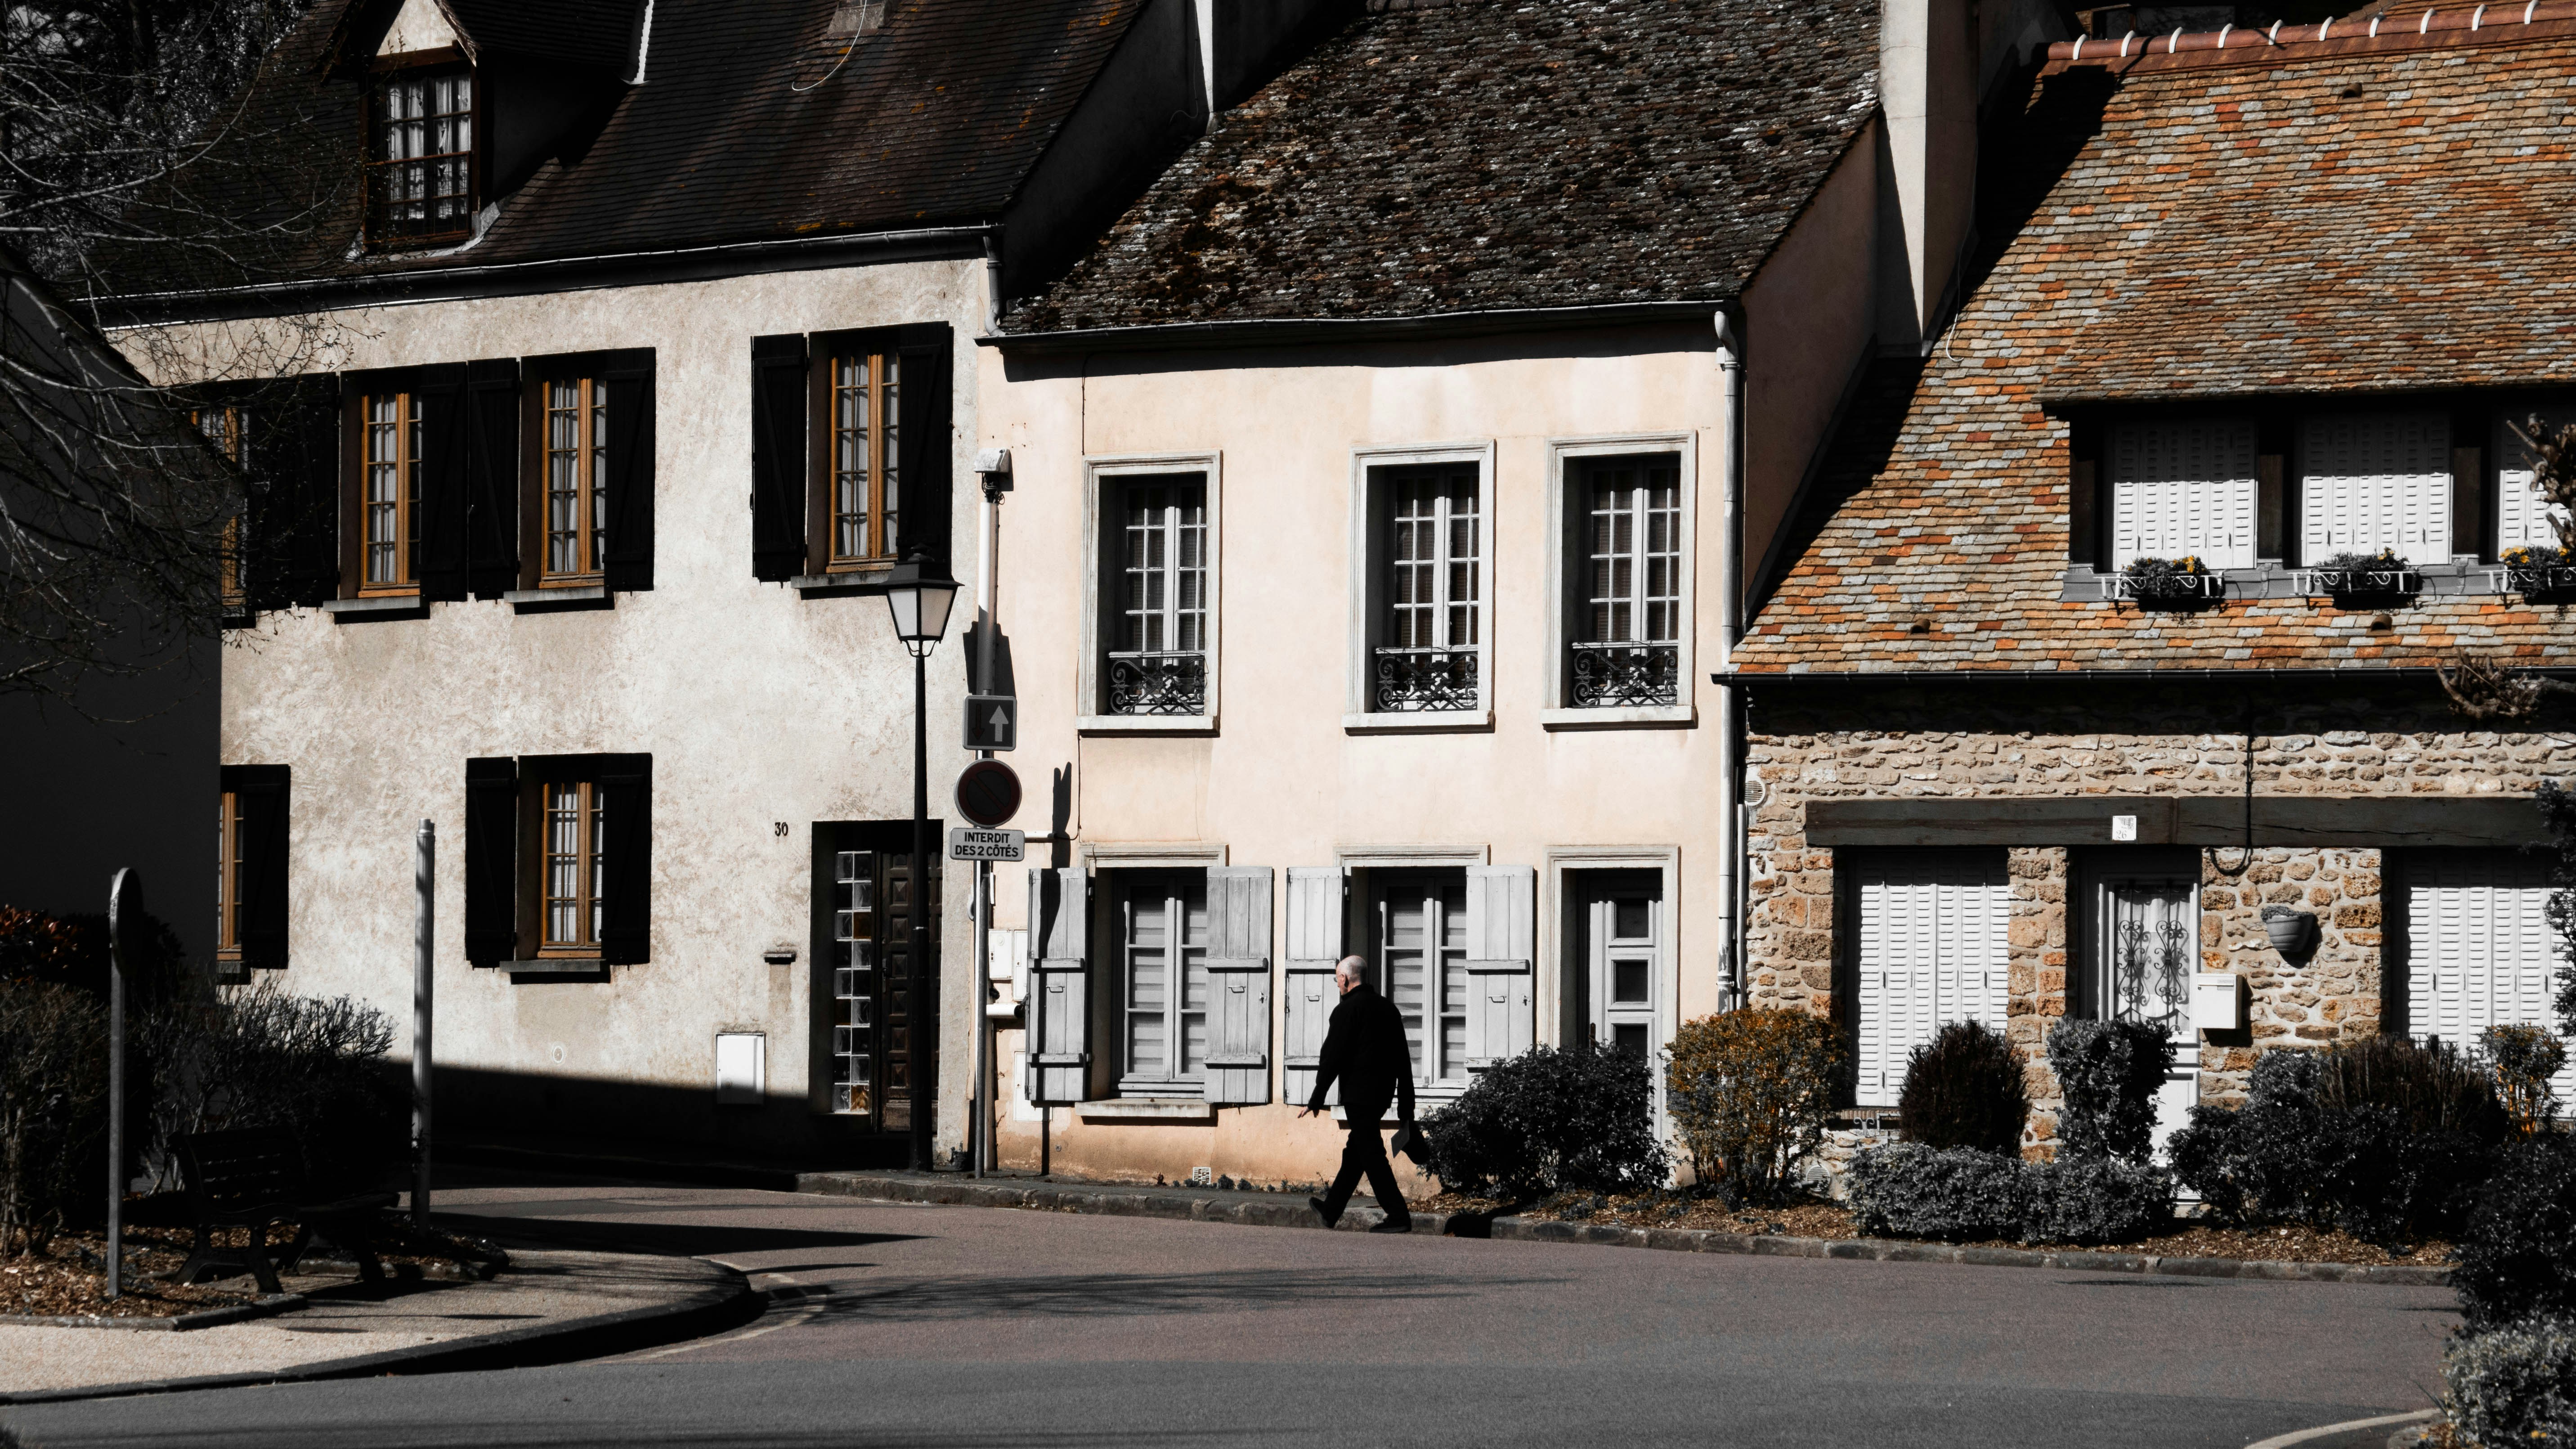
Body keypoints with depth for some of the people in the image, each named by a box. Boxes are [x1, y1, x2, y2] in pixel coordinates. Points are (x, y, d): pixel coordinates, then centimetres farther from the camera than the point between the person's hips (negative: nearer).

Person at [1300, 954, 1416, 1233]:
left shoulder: (1347, 1010, -12)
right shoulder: (1388, 1008, 12)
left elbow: (1331, 1057, -14)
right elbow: (1403, 1059, 14)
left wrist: (1317, 1099, -7)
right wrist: (1406, 1103, 19)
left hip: (1359, 1094, -8)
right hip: (1383, 1092, 8)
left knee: (1371, 1154, -5)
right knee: (1356, 1150, 17)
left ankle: (1398, 1216, -9)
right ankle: (1332, 1209, 28)